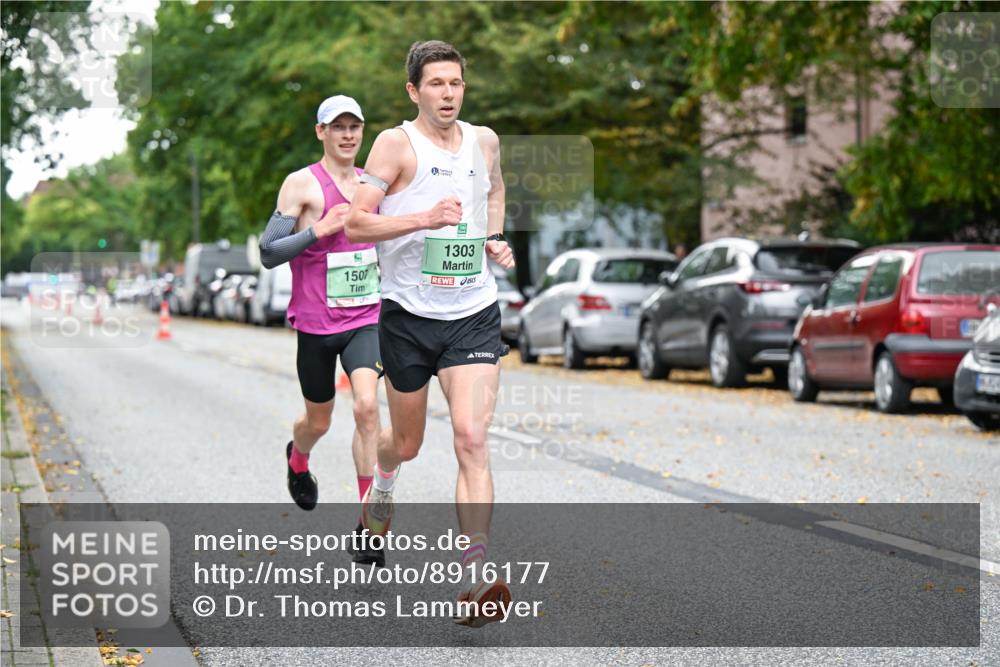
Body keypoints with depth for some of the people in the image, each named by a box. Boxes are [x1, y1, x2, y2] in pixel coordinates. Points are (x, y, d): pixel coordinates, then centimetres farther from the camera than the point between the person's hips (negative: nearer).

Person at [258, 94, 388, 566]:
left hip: (366, 319, 2)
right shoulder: (301, 185, -7)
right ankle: (297, 460, 52)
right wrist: (319, 229, -21)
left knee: (367, 407, -19)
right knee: (319, 421, 13)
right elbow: (268, 253, -12)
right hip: (316, 324, -2)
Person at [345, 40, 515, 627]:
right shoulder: (396, 144, -8)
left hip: (474, 315, 2)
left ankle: (477, 577, -18)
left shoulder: (485, 141, 8)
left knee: (472, 437, -14)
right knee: (407, 442, 14)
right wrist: (423, 218, -25)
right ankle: (383, 487, 52)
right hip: (409, 315, -2)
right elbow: (354, 225, -14)